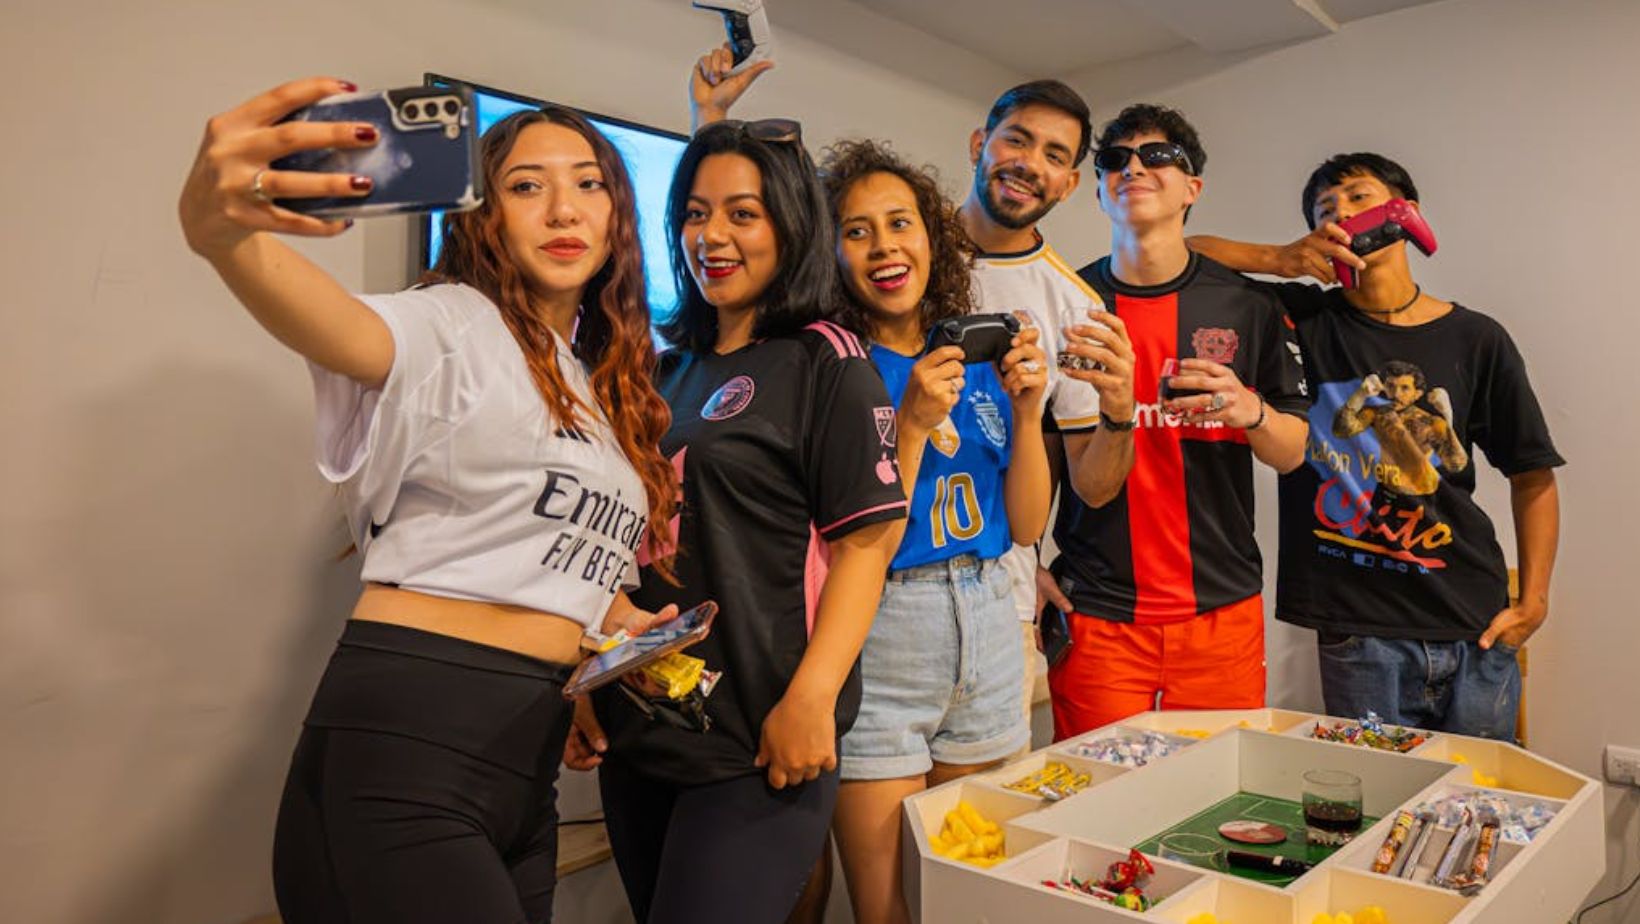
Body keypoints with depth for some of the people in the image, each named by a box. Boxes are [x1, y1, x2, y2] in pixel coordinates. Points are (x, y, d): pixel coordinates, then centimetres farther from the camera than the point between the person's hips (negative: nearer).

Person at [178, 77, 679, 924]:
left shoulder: (605, 388, 18)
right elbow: (346, 332, -27)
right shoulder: (457, 325, -4)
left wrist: (615, 618, 7)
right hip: (403, 752, -7)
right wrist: (222, 233, -47)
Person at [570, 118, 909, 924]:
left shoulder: (825, 363, -5)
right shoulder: (671, 369, 13)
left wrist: (810, 699, -20)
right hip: (637, 735, 6)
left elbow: (863, 543, -11)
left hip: (757, 745, -6)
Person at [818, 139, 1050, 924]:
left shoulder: (980, 363, 6)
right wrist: (913, 423, -22)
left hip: (988, 628, 5)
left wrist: (1027, 410, -7)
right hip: (880, 639, -5)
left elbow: (1026, 526, 5)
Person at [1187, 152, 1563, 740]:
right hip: (1357, 631, -1)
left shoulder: (1476, 339, 3)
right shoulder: (1302, 319, 0)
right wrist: (1281, 259, -13)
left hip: (1474, 627, 2)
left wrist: (1533, 600, 1)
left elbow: (1532, 475, 8)